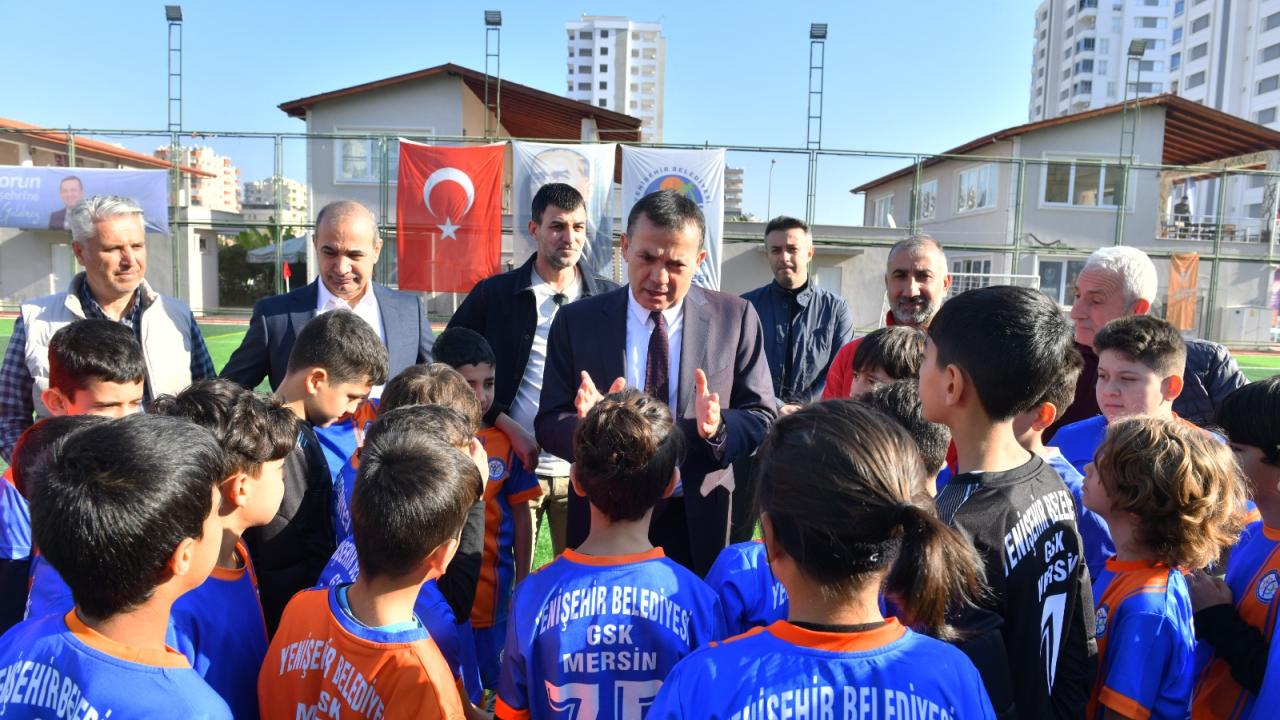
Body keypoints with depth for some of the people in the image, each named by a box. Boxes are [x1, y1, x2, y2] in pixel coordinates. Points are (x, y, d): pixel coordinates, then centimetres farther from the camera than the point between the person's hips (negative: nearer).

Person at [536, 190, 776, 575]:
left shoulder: (735, 318, -5)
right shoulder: (576, 321, -4)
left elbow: (762, 418, -4)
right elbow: (549, 424, -5)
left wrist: (718, 427, -25)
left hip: (698, 526, 0)